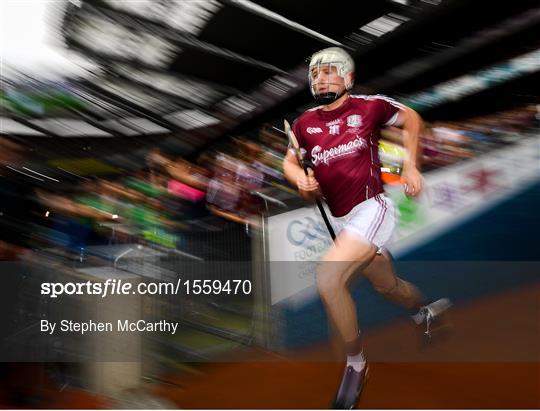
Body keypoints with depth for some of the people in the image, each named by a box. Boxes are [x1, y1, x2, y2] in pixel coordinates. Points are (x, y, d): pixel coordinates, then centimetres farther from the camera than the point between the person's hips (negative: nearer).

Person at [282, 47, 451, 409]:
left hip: (372, 208, -6)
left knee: (327, 278, -25)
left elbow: (412, 119, 11)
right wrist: (301, 179, -6)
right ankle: (425, 311, 56)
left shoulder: (370, 106, -6)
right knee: (388, 286, 22)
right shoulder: (305, 123, 3)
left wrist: (411, 167, 5)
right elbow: (290, 162, 16)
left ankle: (356, 364, -4)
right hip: (341, 220, 6)